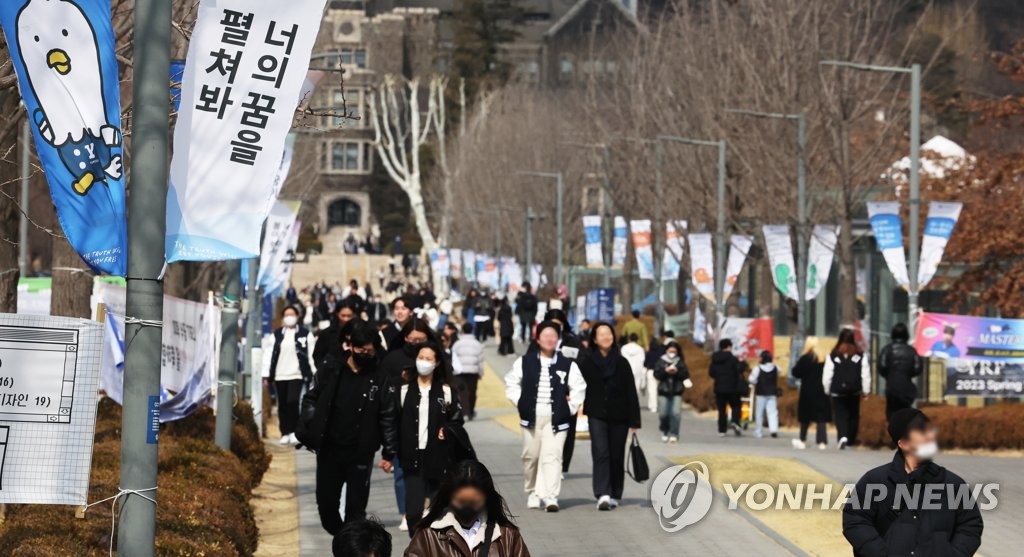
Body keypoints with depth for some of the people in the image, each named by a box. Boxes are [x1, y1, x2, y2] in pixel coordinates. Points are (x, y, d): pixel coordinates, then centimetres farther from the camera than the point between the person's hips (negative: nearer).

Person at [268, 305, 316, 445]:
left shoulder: (305, 334, 3)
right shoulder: (277, 334, 10)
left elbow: (311, 354, 0)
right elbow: (271, 354, 7)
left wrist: (314, 374, -7)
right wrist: (268, 375, 3)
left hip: (297, 374, -3)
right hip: (280, 375, 3)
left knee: (292, 401, -17)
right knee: (282, 405, 6)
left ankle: (294, 432, -7)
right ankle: (285, 434, 13)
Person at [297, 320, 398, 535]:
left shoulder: (380, 381, -4)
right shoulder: (330, 373, 0)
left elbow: (389, 418, -3)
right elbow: (311, 400, 9)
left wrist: (389, 453, -7)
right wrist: (310, 432, -4)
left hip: (361, 454, -2)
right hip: (329, 450, 2)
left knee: (356, 508, 2)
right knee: (326, 502, 11)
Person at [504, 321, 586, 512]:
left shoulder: (567, 365, 4)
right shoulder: (525, 362, 5)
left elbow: (578, 388, 9)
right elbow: (511, 382, 13)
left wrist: (570, 408, 2)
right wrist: (520, 403, 5)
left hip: (556, 419, -2)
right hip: (531, 417, 2)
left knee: (552, 456, -12)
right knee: (531, 456, 7)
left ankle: (550, 497, -17)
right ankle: (533, 493, 25)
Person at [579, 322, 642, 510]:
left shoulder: (621, 363, 4)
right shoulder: (587, 363, 2)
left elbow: (631, 393, 3)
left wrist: (634, 421, 0)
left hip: (619, 417, 2)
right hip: (597, 416, -2)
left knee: (617, 457, 7)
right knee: (601, 453, -14)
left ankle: (614, 495, 19)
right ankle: (602, 495, -23)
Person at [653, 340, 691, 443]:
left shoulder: (680, 362, 7)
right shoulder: (661, 361, 5)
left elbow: (686, 375, -2)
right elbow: (656, 374, -4)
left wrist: (677, 371, -17)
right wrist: (665, 371, -18)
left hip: (677, 392, 0)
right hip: (664, 392, 0)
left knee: (676, 413, -11)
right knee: (663, 414, 1)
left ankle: (674, 434, -5)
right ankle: (665, 433, 22)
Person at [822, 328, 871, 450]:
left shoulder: (833, 356, -6)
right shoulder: (860, 355, -4)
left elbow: (827, 376, -2)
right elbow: (866, 374, -1)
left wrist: (827, 391, 11)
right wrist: (865, 391, 9)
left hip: (838, 392, -2)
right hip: (855, 391, 2)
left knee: (840, 415, 1)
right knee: (853, 415, 15)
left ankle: (843, 436, -22)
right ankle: (851, 439, 20)